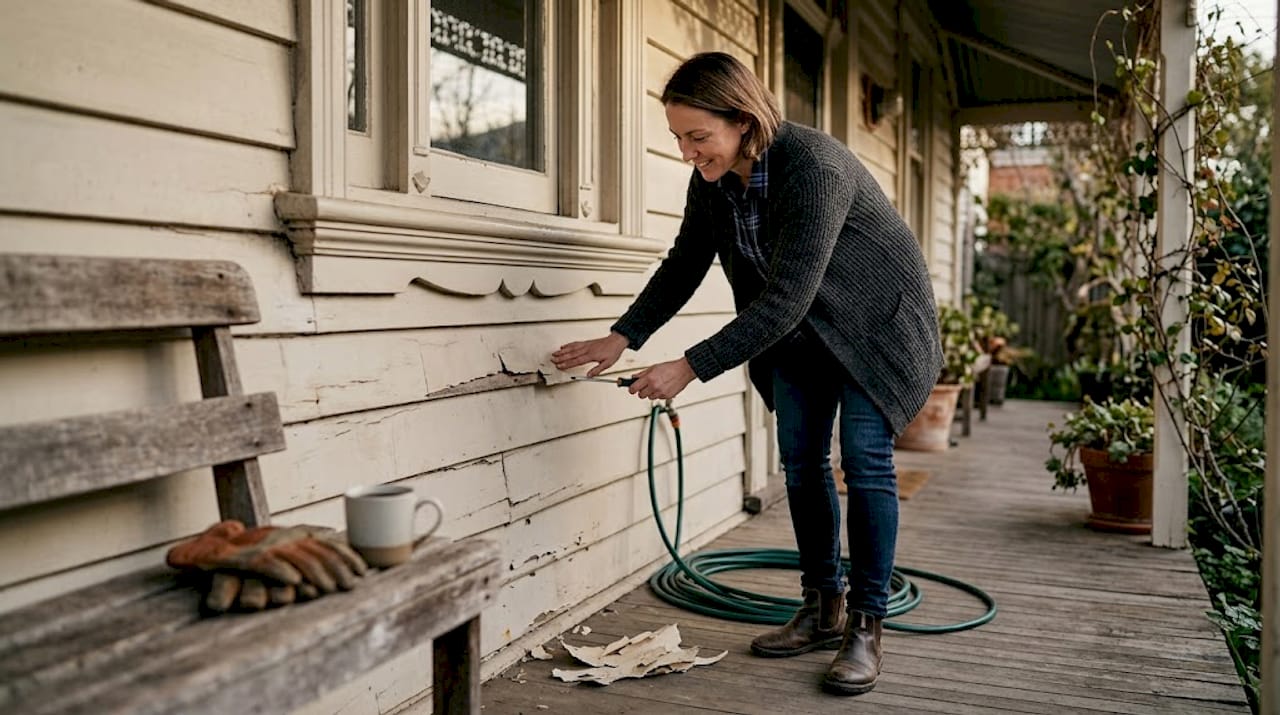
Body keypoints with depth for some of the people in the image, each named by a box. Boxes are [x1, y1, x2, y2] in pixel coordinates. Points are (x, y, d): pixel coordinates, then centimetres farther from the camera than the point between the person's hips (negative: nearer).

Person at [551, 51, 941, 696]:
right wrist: (620, 338, -11)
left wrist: (691, 367, -38)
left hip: (873, 321, -7)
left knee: (865, 461, -11)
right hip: (798, 329, 7)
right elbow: (683, 266, -1)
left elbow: (786, 297, -38)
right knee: (802, 463, 5)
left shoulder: (814, 167, -34)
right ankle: (823, 611, 18)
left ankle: (866, 627, 0)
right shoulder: (712, 178, -11)